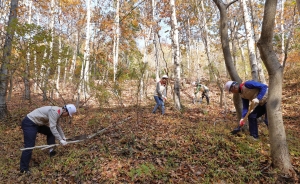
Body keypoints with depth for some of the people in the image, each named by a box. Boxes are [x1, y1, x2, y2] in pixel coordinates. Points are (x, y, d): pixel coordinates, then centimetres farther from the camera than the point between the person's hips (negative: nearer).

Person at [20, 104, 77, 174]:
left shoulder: (58, 112, 4)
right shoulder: (54, 111, -26)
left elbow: (57, 126, 16)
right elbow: (52, 127, -29)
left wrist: (63, 137, 19)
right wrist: (60, 140, -24)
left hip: (37, 123, 10)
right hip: (29, 123, -10)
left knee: (51, 133, 15)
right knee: (29, 146, -11)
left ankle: (51, 151, 16)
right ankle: (24, 169, -1)